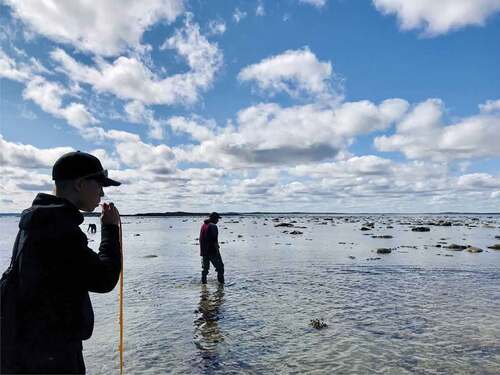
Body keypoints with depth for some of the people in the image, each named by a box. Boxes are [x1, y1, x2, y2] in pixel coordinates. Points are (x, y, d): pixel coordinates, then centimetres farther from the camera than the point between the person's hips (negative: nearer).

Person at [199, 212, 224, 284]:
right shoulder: (213, 226, -14)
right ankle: (221, 282, 3)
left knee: (205, 268, 15)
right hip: (212, 251, -8)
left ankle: (203, 282, 18)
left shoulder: (203, 225, 12)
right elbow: (215, 240, -20)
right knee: (220, 267, 2)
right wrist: (217, 250, -16)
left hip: (204, 251, 8)